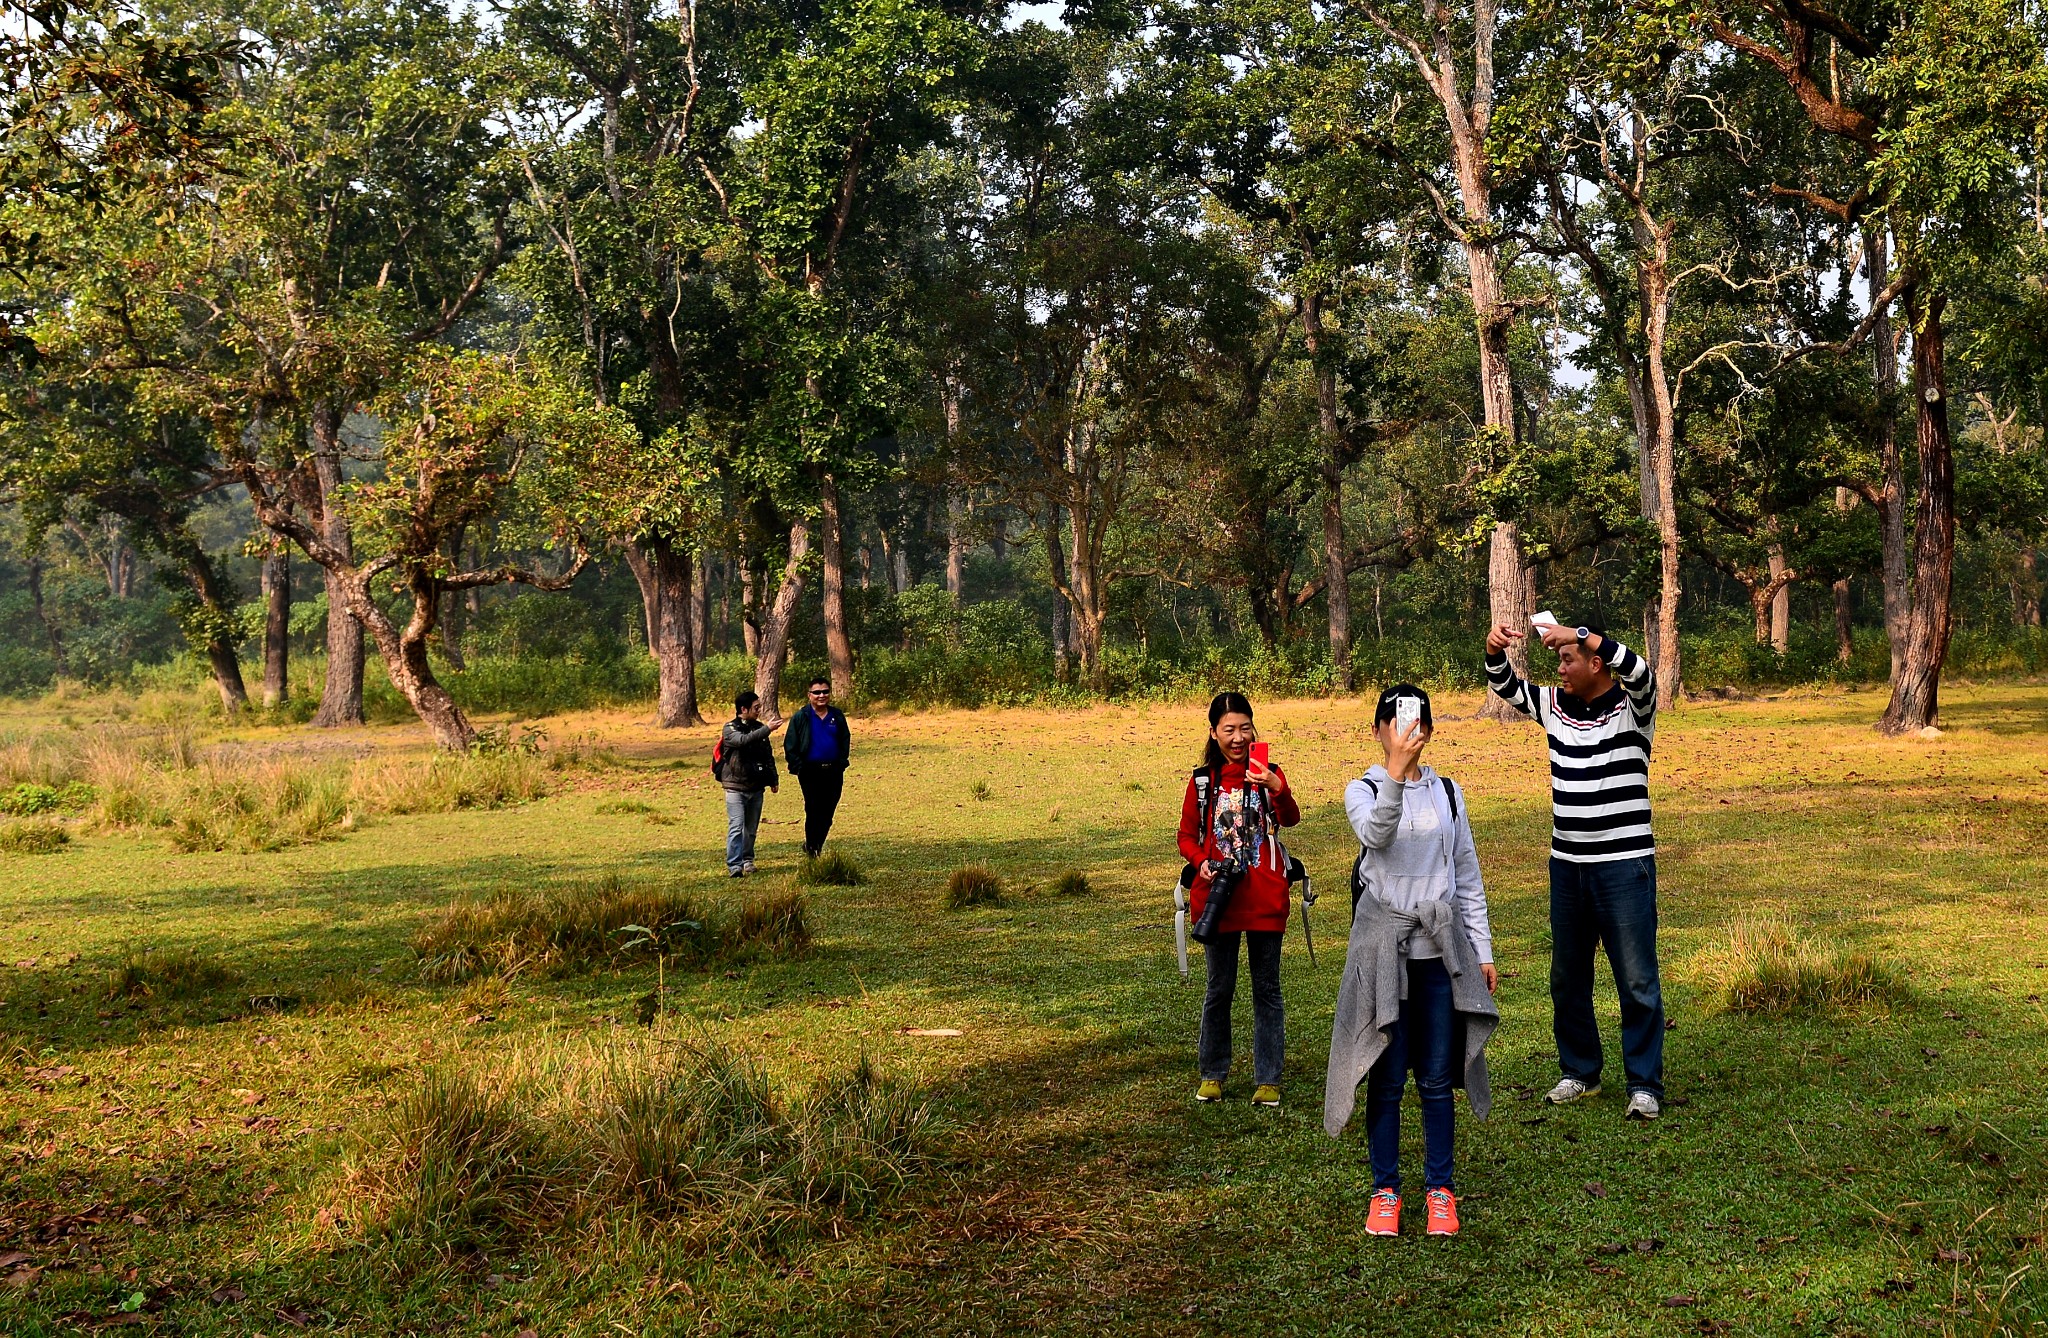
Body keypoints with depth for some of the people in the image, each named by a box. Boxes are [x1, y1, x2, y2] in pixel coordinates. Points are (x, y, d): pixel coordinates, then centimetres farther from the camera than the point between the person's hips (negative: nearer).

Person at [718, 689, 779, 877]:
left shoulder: (759, 728, 11)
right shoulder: (730, 728, -6)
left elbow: (768, 755, 18)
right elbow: (743, 740, -28)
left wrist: (773, 778, 16)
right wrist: (767, 730, -31)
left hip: (756, 787, 5)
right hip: (736, 786, -5)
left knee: (751, 828, 12)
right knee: (736, 826, -13)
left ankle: (747, 860, 26)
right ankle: (734, 865, -15)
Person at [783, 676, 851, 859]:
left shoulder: (837, 716, 9)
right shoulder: (801, 717, -2)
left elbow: (845, 741, 16)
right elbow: (790, 746, 0)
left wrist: (841, 763, 5)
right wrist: (799, 768, -6)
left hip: (833, 772, 4)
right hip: (810, 773, -4)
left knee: (827, 815, 7)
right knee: (813, 812, -4)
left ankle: (816, 846, 25)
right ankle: (811, 851, 8)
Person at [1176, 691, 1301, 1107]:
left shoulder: (1267, 774, 0)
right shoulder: (1202, 780, 3)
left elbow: (1291, 818, -18)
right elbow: (1187, 837, 9)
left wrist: (1277, 788, -38)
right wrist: (1202, 862, -11)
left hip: (1265, 897, -1)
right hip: (1218, 894, 1)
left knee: (1267, 988, 6)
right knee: (1220, 988, 9)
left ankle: (1268, 1080, 14)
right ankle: (1213, 1075, 23)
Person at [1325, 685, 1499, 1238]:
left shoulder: (1447, 794, 9)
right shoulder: (1364, 790, -1)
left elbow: (1468, 877, 12)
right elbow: (1377, 834, -25)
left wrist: (1482, 952, 9)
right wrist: (1396, 771, -37)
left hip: (1440, 947, 2)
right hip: (1384, 947, -2)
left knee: (1437, 1077, 6)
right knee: (1386, 1077, 2)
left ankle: (1439, 1188, 17)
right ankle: (1385, 1190, 14)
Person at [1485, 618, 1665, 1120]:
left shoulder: (1633, 707, -8)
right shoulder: (1556, 706, 8)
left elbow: (1640, 673, -29)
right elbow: (1505, 686, 15)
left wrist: (1578, 635, -34)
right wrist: (1495, 650, -7)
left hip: (1625, 866, -6)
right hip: (1567, 865, 6)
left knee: (1637, 981, -2)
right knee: (1568, 977, 14)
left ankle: (1645, 1085, 7)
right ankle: (1579, 1072, 28)